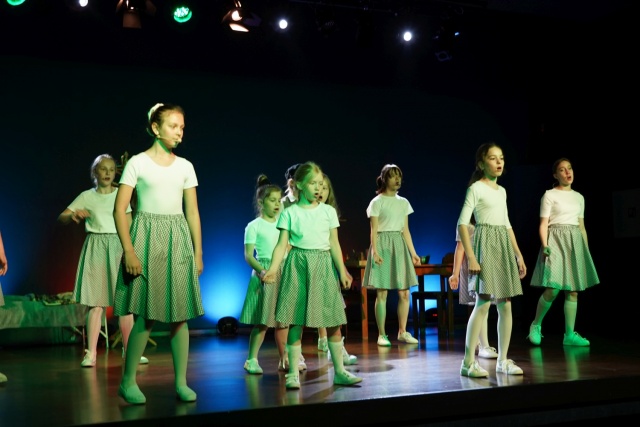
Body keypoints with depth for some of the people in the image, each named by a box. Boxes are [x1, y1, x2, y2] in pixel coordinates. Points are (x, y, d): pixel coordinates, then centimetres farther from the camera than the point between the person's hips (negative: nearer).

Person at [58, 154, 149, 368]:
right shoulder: (86, 196, 6)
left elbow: (129, 226, 6)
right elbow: (62, 217, 2)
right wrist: (74, 215, -21)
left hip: (118, 246, 1)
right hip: (96, 248, 0)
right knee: (96, 302, -3)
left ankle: (129, 350, 9)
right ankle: (91, 353, 2)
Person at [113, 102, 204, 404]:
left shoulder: (185, 166, 10)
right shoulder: (138, 163, -2)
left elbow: (192, 212, 10)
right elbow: (119, 209, -6)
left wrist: (198, 252, 6)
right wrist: (129, 250, -14)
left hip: (178, 241, 4)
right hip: (147, 239, -3)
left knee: (180, 313, 2)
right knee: (147, 314, -4)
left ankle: (181, 382, 11)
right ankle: (128, 381, 12)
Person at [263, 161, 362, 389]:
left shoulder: (328, 211, 6)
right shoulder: (290, 212, 1)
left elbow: (334, 243, 5)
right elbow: (282, 244, -4)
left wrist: (342, 271, -4)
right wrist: (273, 268, -18)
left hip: (324, 267, 2)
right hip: (298, 267, -2)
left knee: (333, 321, 3)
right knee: (296, 321, 0)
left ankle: (339, 371, 15)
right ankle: (293, 374, 9)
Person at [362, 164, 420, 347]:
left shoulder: (403, 202, 13)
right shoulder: (377, 202, -2)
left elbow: (405, 230, 15)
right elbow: (374, 230, -5)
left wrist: (413, 252, 11)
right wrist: (374, 251, -16)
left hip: (400, 246, 5)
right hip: (383, 244, -5)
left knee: (404, 293, 3)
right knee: (382, 293, -3)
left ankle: (402, 332, 15)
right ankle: (382, 334, 5)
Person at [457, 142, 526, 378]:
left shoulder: (502, 191, 17)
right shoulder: (475, 188, -5)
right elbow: (462, 223, -12)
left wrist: (518, 254, 15)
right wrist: (471, 257, -19)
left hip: (503, 246, 7)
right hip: (485, 245, -7)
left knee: (505, 305, 4)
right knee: (483, 303, -12)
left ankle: (503, 360, 12)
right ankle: (468, 362, -7)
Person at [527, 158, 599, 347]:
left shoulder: (579, 197, 15)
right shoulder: (549, 195, -1)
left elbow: (581, 225, 18)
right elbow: (543, 224, -6)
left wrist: (586, 249, 13)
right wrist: (544, 245, -18)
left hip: (575, 242, 6)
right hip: (556, 240, -6)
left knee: (573, 290, 2)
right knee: (553, 289, -15)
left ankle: (570, 334, 5)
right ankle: (536, 325, 5)